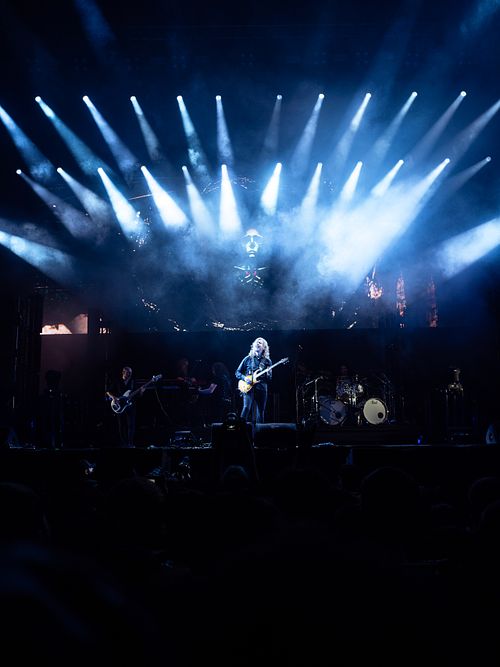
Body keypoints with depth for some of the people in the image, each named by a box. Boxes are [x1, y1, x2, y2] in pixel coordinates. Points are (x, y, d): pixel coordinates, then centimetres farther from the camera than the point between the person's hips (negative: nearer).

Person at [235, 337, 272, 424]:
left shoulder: (267, 361, 11)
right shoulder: (248, 359, 8)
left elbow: (269, 379, 10)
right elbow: (237, 372, 9)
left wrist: (268, 374, -12)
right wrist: (245, 378, -9)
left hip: (261, 388, 2)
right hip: (248, 388, -2)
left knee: (260, 413, 4)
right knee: (246, 408, -19)